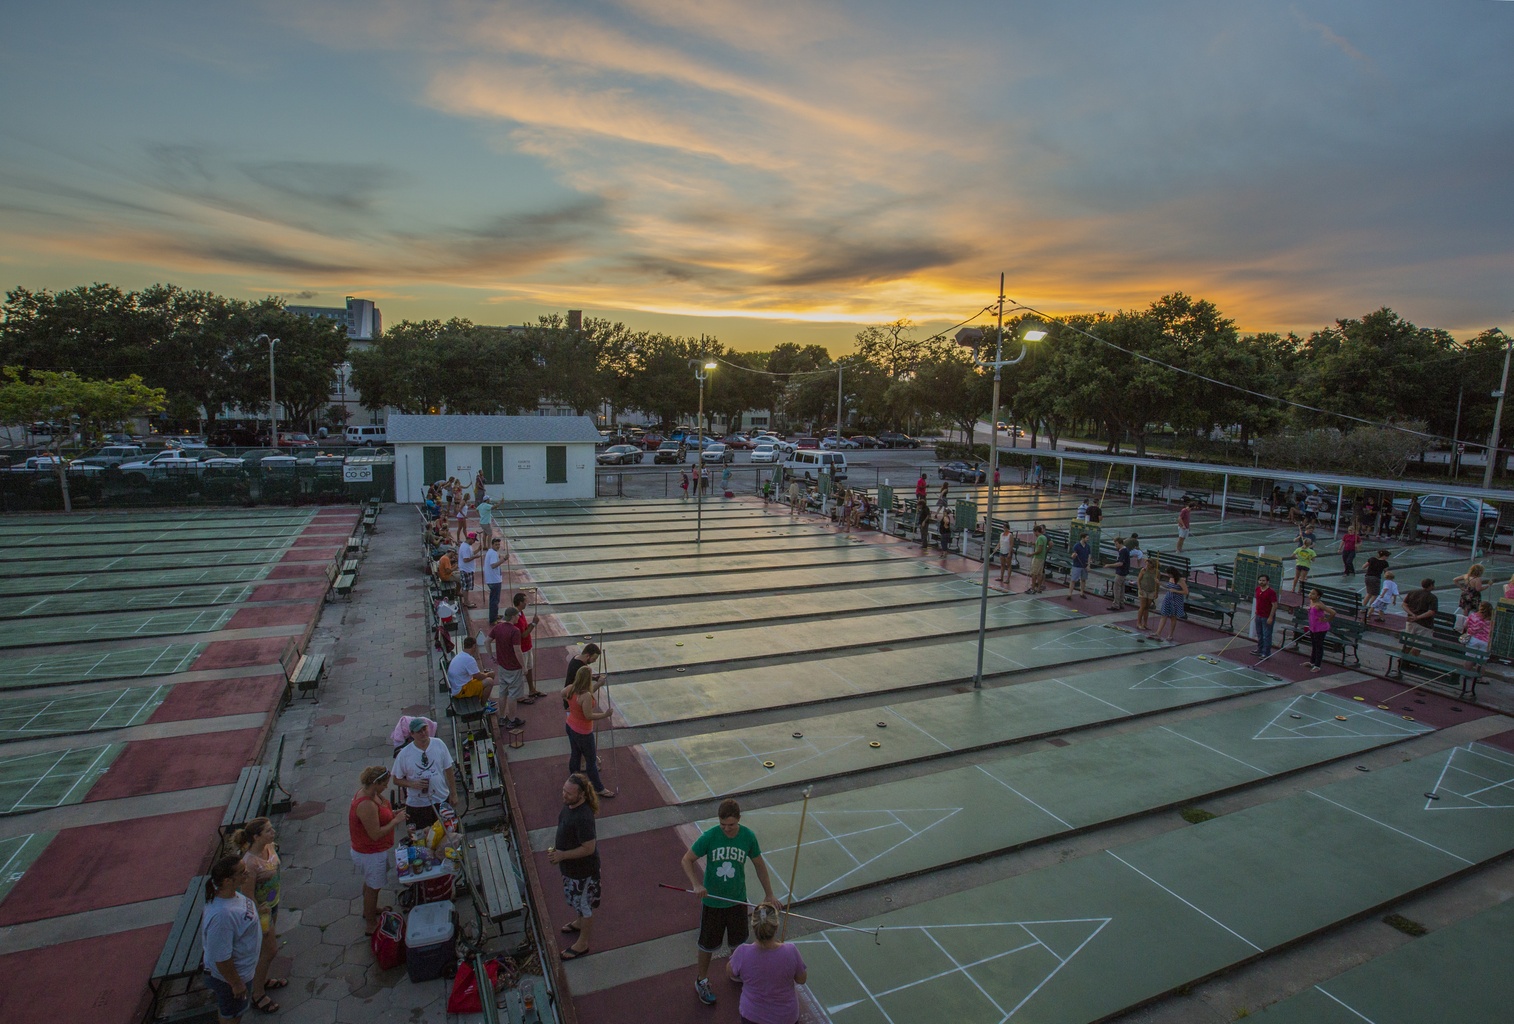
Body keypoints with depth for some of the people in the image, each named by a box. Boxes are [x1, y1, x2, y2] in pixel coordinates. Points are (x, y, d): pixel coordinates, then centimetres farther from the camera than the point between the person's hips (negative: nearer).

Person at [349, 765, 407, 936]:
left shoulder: (367, 792, -6)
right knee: (373, 887, 11)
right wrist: (395, 820, -24)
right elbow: (375, 834, -31)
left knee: (370, 883, 30)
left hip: (370, 850, 9)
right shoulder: (366, 805, -36)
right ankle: (371, 925, 29)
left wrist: (393, 813, -3)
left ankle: (369, 910, 52)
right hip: (371, 854, -9)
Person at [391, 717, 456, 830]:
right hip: (417, 805, -2)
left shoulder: (439, 744, -7)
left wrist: (453, 794, 4)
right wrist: (412, 784, -21)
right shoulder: (404, 754, -11)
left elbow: (449, 770, 2)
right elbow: (396, 779, -2)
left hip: (442, 800, 2)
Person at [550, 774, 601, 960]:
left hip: (582, 869, -9)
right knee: (573, 898, 31)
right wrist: (556, 847, 3)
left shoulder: (583, 818, -37)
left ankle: (583, 943, 36)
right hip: (570, 866, 9)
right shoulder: (569, 804, -10)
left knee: (583, 904, 14)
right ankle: (579, 923, 57)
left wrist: (562, 855, -26)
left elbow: (589, 848, -30)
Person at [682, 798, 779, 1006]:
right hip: (712, 901, -2)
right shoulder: (709, 837, -23)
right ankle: (702, 981, 40)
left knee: (738, 941, 22)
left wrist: (769, 894, 2)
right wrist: (696, 885, -28)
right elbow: (687, 859, -13)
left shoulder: (748, 836, -16)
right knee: (708, 944, 15)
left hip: (738, 900, 2)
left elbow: (759, 865, -1)